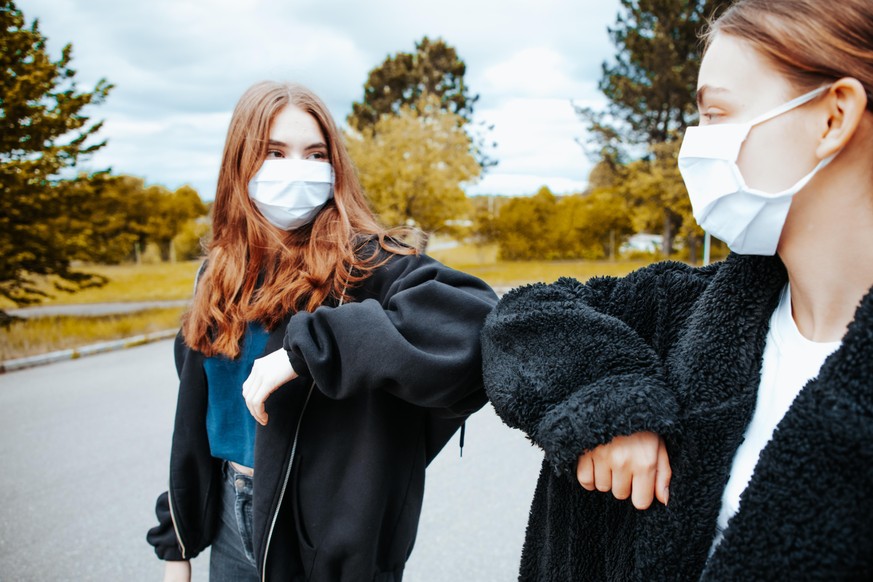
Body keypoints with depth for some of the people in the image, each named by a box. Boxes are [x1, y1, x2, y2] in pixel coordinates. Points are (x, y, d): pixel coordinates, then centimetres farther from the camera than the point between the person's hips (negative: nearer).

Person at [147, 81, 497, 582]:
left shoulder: (362, 262, -17)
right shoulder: (221, 275, 2)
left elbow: (474, 314, -36)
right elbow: (193, 420, 9)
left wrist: (306, 347, -36)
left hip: (330, 531, -5)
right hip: (231, 521, 5)